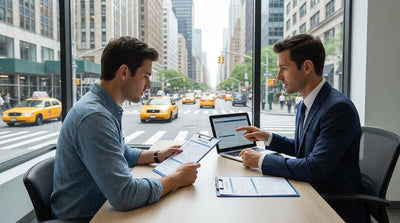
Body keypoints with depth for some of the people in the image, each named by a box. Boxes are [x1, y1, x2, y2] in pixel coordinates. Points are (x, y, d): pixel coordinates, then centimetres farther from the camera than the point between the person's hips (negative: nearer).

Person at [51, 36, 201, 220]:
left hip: (101, 207, 8)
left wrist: (157, 156, 8)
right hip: (82, 216, -8)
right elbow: (124, 196, -31)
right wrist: (178, 179, -20)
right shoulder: (94, 117, -27)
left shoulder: (108, 109, 5)